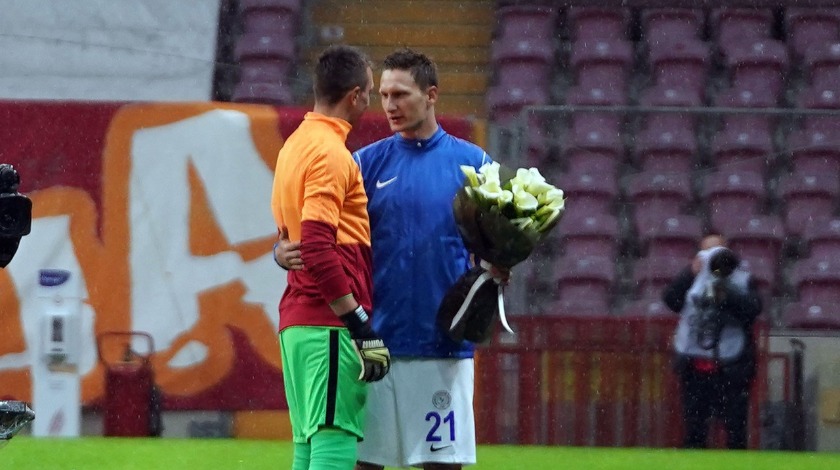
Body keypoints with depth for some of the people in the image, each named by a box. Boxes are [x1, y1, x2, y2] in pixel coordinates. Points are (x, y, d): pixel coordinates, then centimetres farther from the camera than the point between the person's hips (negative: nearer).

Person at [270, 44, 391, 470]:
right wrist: (360, 325, -19)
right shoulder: (330, 152, -12)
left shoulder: (295, 145, 17)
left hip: (296, 320, 10)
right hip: (329, 323, -10)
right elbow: (317, 250, -20)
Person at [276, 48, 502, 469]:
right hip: (376, 340, 1)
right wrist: (284, 253, -17)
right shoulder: (368, 162, 6)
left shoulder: (471, 162, 6)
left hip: (443, 341, 0)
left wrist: (497, 268, -15)